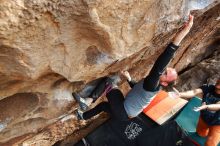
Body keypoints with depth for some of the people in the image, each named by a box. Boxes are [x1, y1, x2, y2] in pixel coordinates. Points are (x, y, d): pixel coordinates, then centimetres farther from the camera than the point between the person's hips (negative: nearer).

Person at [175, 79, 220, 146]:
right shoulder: (208, 88, -23)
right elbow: (194, 92, -39)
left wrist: (206, 107, -69)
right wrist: (180, 94, -59)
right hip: (204, 118, 3)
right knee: (201, 133, 28)